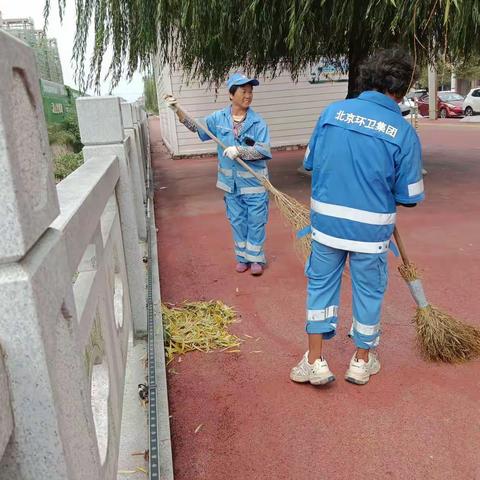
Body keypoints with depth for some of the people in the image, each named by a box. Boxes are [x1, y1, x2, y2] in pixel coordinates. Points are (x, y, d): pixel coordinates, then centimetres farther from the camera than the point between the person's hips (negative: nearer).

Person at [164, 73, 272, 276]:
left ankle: (256, 259, 22)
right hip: (231, 182, 4)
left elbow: (264, 150, -16)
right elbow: (197, 127, 13)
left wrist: (239, 150, -27)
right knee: (237, 222, 14)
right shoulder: (218, 118, 0)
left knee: (256, 222, 6)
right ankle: (242, 257, 30)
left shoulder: (257, 122, -11)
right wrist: (177, 110, 3)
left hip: (254, 182, -3)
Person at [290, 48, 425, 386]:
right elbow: (409, 198, -6)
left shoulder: (333, 112, -4)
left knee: (321, 284, 17)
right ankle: (362, 361, 33)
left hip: (326, 221, 2)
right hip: (371, 228, -2)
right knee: (368, 291, 16)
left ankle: (315, 361, 22)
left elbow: (310, 162, 6)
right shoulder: (404, 132, -10)